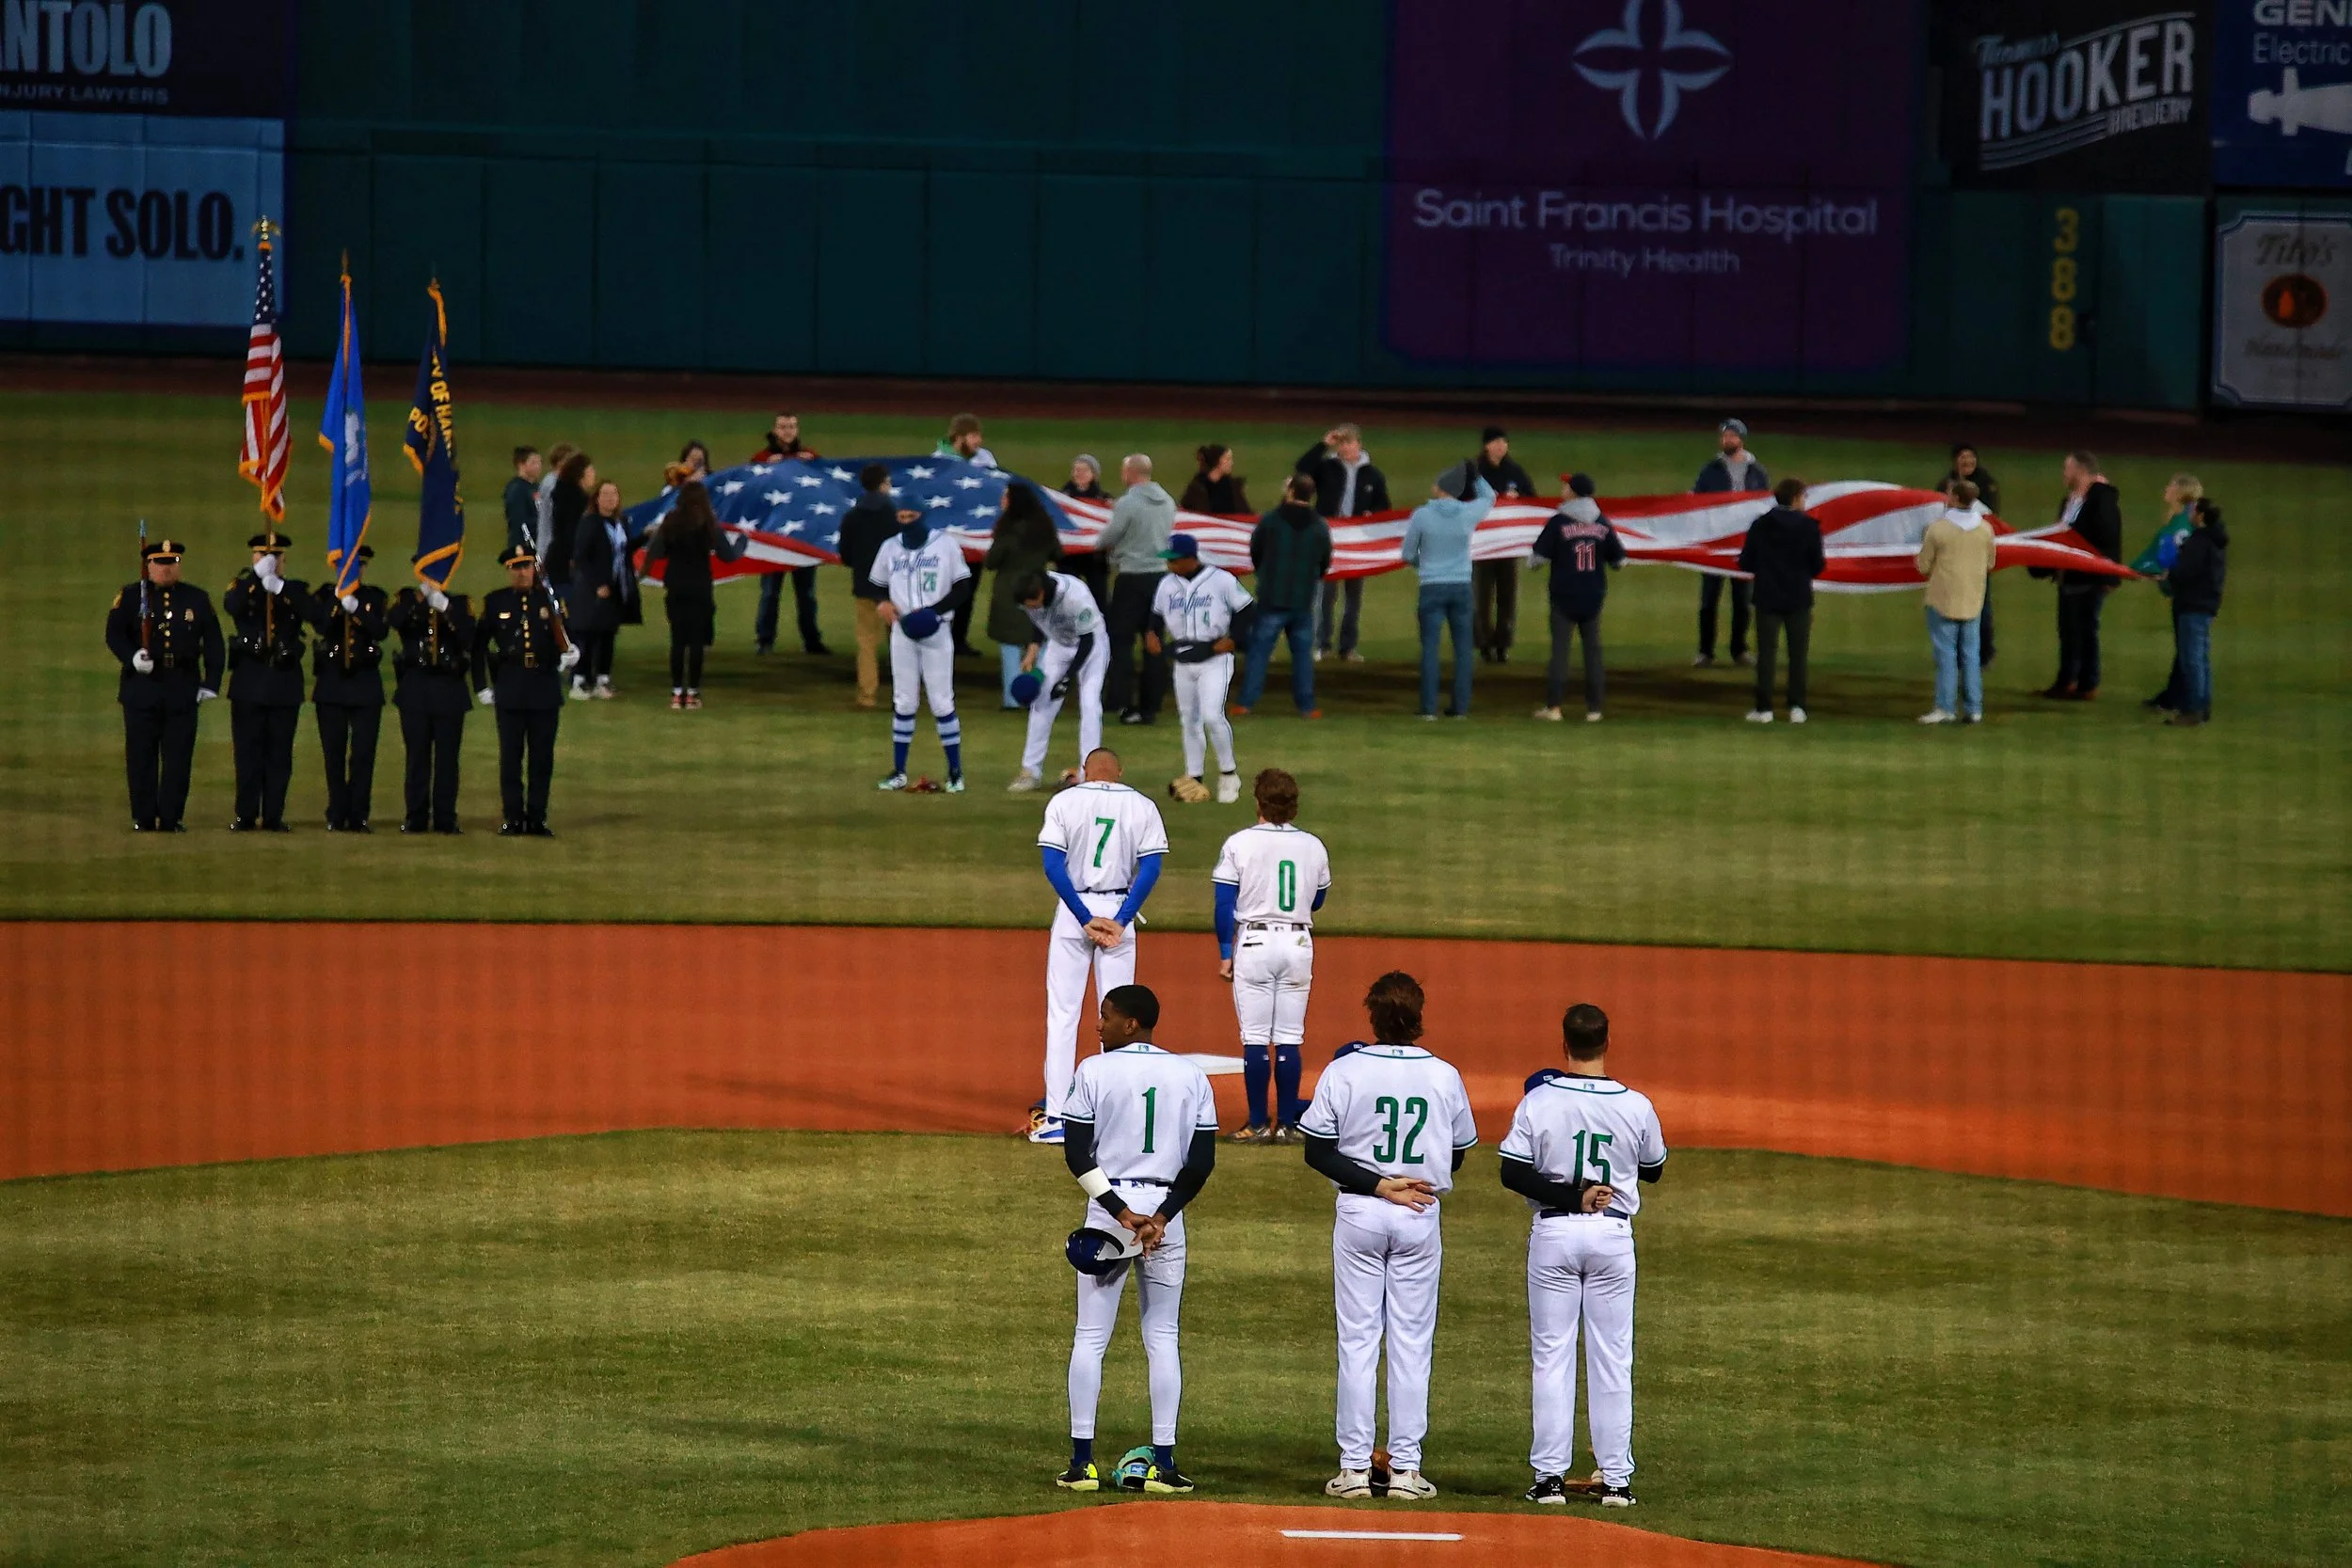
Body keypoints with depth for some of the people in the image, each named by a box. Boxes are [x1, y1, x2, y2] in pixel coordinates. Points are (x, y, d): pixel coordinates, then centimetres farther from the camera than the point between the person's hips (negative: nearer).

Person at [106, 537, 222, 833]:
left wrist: (211, 683, 4)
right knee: (141, 757, 0)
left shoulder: (197, 599, 10)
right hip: (142, 688, -1)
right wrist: (132, 657, -21)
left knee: (179, 758, -1)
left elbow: (214, 643, 11)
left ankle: (171, 819, 4)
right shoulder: (130, 597, 5)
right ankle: (143, 819, 6)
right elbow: (114, 634, -2)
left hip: (183, 690, 1)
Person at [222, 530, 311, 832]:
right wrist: (257, 576, -28)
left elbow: (312, 613, -14)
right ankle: (246, 816, 3)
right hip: (249, 682, -1)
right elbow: (231, 606, -17)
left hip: (285, 683, 1)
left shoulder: (295, 590, 8)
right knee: (248, 753, 0)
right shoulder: (243, 587, 7)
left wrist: (280, 587, -27)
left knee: (279, 754, 2)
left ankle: (274, 816, 5)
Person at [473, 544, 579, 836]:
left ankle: (537, 819, 9)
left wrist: (571, 653, -16)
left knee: (542, 757, 2)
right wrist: (482, 686, 3)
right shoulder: (495, 602, 5)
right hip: (510, 689, -1)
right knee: (511, 756, -1)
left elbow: (566, 637, 7)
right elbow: (478, 645, 8)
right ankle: (513, 819, 5)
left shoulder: (550, 600, 7)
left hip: (545, 688, 1)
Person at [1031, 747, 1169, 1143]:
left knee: (1062, 1014, 0)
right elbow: (1150, 868, -4)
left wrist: (1084, 918, -10)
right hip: (1119, 910, 2)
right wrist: (1120, 920, -8)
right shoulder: (1142, 807, 3)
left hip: (1073, 910, -2)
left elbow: (1052, 865, -9)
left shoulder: (1064, 802, -1)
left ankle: (1055, 1117, -5)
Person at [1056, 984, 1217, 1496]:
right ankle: (1163, 1463, 3)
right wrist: (1159, 1218, -7)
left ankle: (1082, 1462, -1)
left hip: (1107, 1210, -2)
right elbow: (1202, 1161, 0)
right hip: (1166, 1209, 2)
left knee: (1090, 1337, 3)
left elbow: (1077, 1155, -10)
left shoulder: (1094, 1072, -4)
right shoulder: (1190, 1076, 4)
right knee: (1162, 1337, 8)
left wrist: (1120, 1213, -12)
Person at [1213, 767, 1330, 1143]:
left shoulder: (1239, 844, -7)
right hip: (1298, 943, 3)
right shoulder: (1313, 847, 3)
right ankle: (1287, 1124, 6)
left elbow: (1224, 903, -6)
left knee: (1255, 1039, 0)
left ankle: (1258, 1124, 0)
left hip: (1254, 943, -3)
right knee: (1290, 1039, 6)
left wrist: (1225, 953, 0)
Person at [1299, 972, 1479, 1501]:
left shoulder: (1344, 1072, -7)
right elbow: (1457, 1156, 7)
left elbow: (1317, 1153, -9)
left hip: (1358, 1213, -1)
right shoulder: (1444, 1077, -2)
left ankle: (1354, 1467, 2)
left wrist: (1378, 1185, -10)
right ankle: (1406, 1467, 3)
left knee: (1357, 1340, 3)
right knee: (1412, 1343, 5)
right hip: (1421, 1219, 1)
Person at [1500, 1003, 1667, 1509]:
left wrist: (1571, 1195, -12)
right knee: (1612, 1360, 6)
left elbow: (1513, 1173, -13)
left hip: (1553, 1234, -1)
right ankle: (1615, 1480, 5)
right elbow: (1654, 1169, 10)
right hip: (1613, 1236, 1)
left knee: (1551, 1357, 4)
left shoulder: (1539, 1102, -9)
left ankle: (1550, 1476, 2)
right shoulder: (1636, 1106, -5)